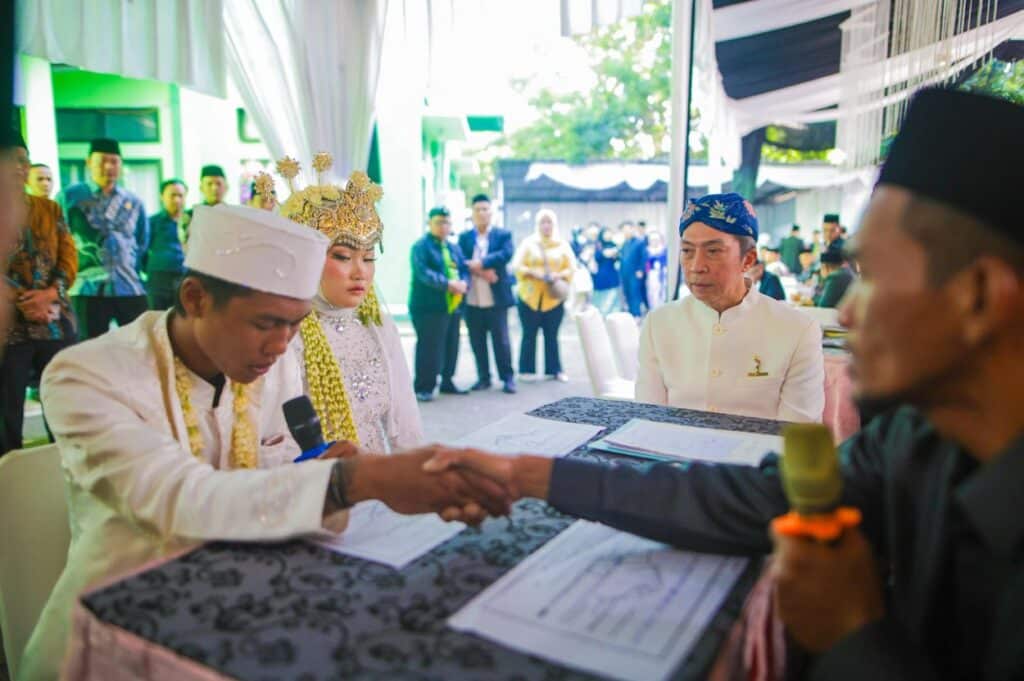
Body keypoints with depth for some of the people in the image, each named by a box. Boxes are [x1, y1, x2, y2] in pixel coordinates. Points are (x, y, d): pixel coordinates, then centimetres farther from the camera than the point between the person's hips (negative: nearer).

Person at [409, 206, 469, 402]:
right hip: (429, 306, -7)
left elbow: (464, 270, 12)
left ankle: (447, 382, 24)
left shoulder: (453, 248, 20)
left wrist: (463, 284, -11)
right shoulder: (421, 246, -4)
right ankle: (423, 387, 1)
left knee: (451, 347, 11)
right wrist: (447, 283, -25)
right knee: (429, 348, -7)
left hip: (453, 305, 7)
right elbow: (423, 272, -17)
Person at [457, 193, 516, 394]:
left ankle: (507, 377, 12)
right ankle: (483, 377, 19)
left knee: (501, 340, 2)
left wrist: (481, 263, -19)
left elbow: (506, 254, -13)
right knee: (477, 342, 8)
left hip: (496, 298, -2)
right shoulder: (464, 237, 11)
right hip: (472, 300, 3)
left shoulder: (503, 234, 6)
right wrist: (481, 271, -17)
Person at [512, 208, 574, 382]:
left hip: (554, 298, 1)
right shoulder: (528, 243, 4)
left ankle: (554, 369, 13)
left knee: (552, 335, 4)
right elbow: (517, 266, -1)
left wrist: (558, 275, -13)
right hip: (530, 297, -1)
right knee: (529, 334, 1)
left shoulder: (562, 244, 8)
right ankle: (527, 370, 9)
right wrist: (533, 272, -17)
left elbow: (570, 268, 6)